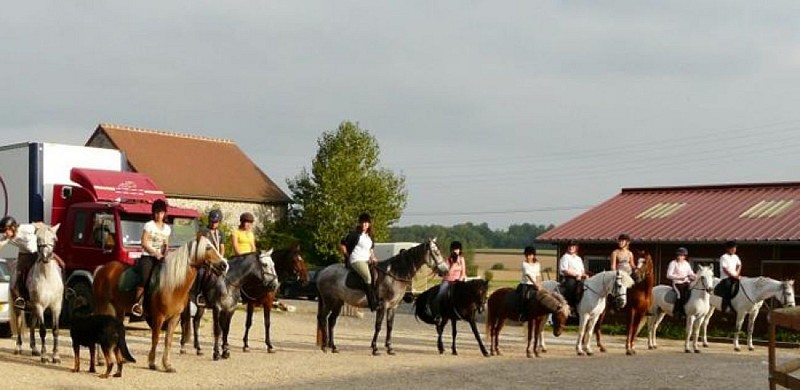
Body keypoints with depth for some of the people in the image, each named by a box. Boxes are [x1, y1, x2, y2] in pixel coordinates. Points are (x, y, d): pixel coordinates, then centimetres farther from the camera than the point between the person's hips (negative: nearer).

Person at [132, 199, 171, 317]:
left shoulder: (167, 228, 14)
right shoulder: (149, 225, 1)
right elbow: (144, 243, -4)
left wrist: (165, 254, -1)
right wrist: (156, 253, -12)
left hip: (160, 257, 5)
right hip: (147, 256, -5)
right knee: (145, 278, -23)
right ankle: (138, 304, -23)